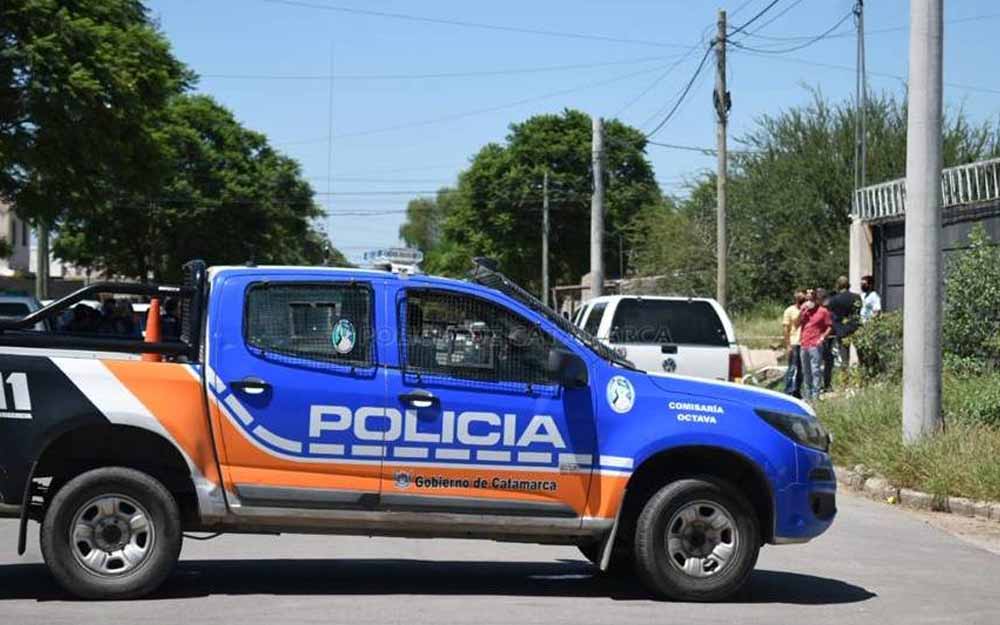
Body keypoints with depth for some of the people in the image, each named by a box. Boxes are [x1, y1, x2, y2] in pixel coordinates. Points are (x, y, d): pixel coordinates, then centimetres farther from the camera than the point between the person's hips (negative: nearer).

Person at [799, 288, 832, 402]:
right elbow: (798, 323, 8)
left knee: (815, 371, -8)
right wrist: (802, 311, -2)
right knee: (805, 371, 12)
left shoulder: (823, 311, -3)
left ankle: (815, 395, -7)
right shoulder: (805, 309, 13)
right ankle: (806, 395, 20)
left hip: (815, 345, -6)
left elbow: (829, 327, -1)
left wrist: (822, 337, -13)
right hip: (803, 344, 6)